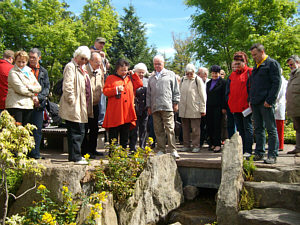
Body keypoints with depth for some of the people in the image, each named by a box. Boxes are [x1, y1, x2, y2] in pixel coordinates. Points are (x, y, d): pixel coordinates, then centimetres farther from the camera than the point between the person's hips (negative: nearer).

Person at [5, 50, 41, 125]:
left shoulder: (29, 72, 18)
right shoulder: (13, 72, -3)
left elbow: (38, 87, 11)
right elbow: (20, 89, -12)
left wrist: (30, 87, -7)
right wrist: (32, 95, -1)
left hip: (29, 105, 6)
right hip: (15, 105, -6)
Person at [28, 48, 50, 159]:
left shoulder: (43, 71, 13)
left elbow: (47, 88, 9)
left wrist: (39, 98, -8)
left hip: (38, 104, 1)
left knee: (37, 129, 1)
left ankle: (34, 152, 6)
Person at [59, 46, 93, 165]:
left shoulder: (82, 69, 22)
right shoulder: (71, 67, -7)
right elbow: (68, 86, -17)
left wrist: (88, 106, 20)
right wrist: (72, 102, -19)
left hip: (82, 107, 10)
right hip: (74, 107, -9)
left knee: (80, 132, 12)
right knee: (76, 132, -8)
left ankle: (74, 155, 21)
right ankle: (75, 157, -3)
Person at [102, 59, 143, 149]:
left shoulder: (130, 78, 19)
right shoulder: (111, 78, 4)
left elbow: (139, 84, 14)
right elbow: (105, 91, -3)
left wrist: (133, 74, 12)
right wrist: (116, 89, -17)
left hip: (127, 112, 4)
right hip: (115, 112, -4)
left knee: (125, 133, 9)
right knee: (113, 133, -1)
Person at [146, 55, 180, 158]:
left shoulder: (170, 74, 10)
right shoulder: (151, 78, 20)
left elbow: (176, 91, 6)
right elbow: (148, 94, 21)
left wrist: (175, 103, -1)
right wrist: (149, 106, 14)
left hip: (167, 107, -4)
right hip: (155, 107, 4)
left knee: (170, 129, -8)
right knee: (158, 130, 4)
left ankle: (173, 150, -6)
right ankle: (160, 150, 11)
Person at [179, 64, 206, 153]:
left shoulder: (198, 80, -1)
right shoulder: (183, 80, 12)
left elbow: (202, 95, -2)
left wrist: (202, 109, -6)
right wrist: (178, 105, 12)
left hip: (194, 109, -4)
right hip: (183, 109, 4)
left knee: (195, 129, 0)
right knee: (185, 128, 9)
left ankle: (196, 146, 9)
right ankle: (186, 145, 19)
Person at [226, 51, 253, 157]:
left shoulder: (250, 72, -2)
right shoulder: (232, 75, 16)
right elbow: (228, 90, 19)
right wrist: (229, 103, 11)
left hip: (246, 106, -6)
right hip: (235, 107, 6)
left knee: (247, 128, -2)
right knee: (240, 129, 11)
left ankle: (248, 151, 1)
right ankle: (241, 150, 17)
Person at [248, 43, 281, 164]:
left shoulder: (272, 63, -3)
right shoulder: (256, 66, 21)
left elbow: (276, 83, -10)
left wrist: (269, 100, -16)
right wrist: (250, 100, 14)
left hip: (266, 103, -8)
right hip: (255, 103, 8)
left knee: (271, 130, -3)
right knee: (258, 129, 11)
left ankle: (272, 155, 1)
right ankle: (259, 153, 17)